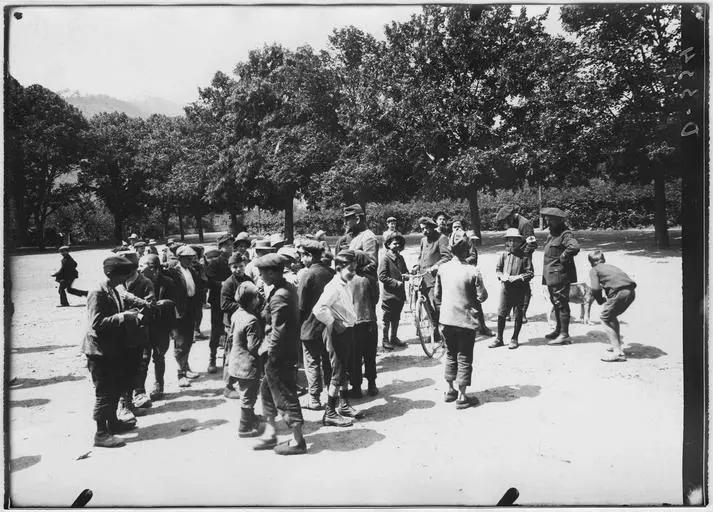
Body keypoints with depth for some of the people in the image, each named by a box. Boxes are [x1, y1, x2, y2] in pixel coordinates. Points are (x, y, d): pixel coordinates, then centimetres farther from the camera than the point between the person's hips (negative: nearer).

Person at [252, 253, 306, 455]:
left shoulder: (279, 297, -23)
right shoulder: (288, 288, 6)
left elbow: (278, 332, -23)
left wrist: (270, 353, -15)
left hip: (280, 355, -10)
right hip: (289, 350, 10)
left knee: (286, 397, 2)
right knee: (267, 390, 20)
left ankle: (298, 441, 15)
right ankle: (270, 435, 31)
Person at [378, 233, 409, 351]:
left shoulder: (400, 257, 11)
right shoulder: (385, 257, -10)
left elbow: (405, 271, 22)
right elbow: (382, 277, -15)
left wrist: (405, 275, -2)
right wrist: (397, 283, -17)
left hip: (400, 293, 7)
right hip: (389, 294, -7)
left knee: (396, 318, 17)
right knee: (386, 319, 4)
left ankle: (394, 338, 29)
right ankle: (385, 340, 14)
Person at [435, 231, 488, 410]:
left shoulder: (443, 268, -3)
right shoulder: (472, 271, -16)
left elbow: (437, 294, 6)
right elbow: (482, 297, -11)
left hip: (446, 319, 4)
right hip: (465, 321, -4)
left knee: (450, 355, 19)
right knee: (464, 358, 7)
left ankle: (450, 390, 28)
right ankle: (461, 396, 11)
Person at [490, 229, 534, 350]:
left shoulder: (524, 256, -2)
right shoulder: (503, 255, 5)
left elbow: (530, 273, -3)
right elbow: (497, 269, 8)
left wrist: (519, 277, -16)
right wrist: (502, 276, -11)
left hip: (519, 288, -2)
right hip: (505, 287, 2)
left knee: (518, 314, 6)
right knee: (501, 313, 3)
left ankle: (514, 339, 18)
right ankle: (499, 339, 14)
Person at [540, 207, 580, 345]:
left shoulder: (565, 234, -14)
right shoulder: (551, 234, 16)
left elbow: (574, 247, -33)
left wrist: (562, 258, -20)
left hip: (560, 275, -10)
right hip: (551, 275, 10)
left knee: (561, 304, -6)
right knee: (556, 303, 18)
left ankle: (564, 335, -2)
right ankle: (559, 330, 31)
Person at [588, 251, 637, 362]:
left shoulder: (594, 270, 11)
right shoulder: (611, 266, 32)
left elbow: (595, 288, -3)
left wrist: (600, 301, 14)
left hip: (619, 292, -7)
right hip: (631, 291, 7)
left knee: (605, 318, 5)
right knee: (612, 316, 26)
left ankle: (618, 352, -2)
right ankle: (617, 344, 32)